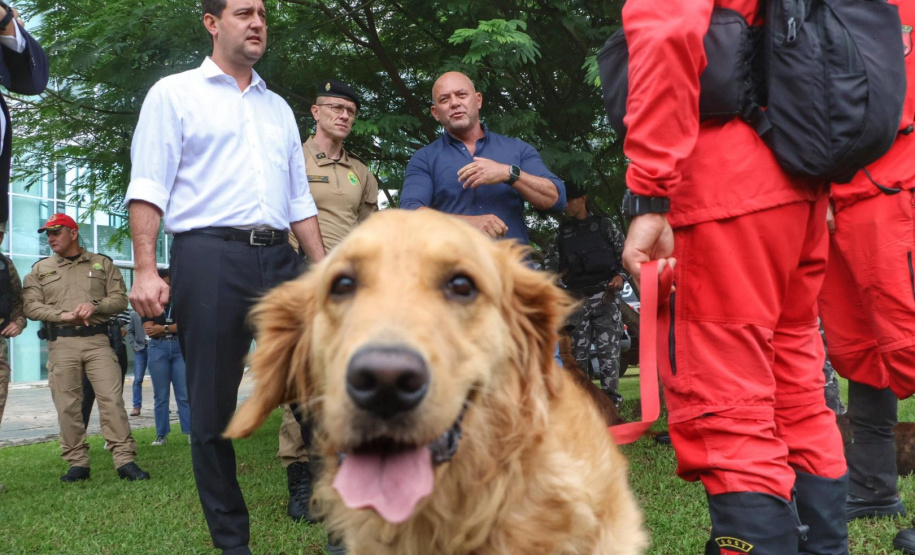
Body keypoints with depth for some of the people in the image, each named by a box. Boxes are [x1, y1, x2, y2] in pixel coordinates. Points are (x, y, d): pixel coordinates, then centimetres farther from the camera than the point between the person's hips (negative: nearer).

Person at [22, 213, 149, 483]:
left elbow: (120, 298, 6)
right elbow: (30, 305, 3)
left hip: (97, 340, -1)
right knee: (67, 405, 0)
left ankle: (125, 460, -9)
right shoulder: (40, 269, 13)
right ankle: (78, 463, 9)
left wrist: (95, 306, -13)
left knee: (112, 399, -9)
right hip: (61, 343, 1)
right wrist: (62, 315, -11)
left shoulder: (102, 264, 12)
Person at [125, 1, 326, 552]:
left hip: (280, 259, 5)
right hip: (210, 257, -4)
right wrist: (146, 271, -12)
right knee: (213, 410, 1)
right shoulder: (175, 93, 6)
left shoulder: (278, 108, 21)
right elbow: (149, 188, -2)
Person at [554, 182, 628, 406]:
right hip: (577, 299, 3)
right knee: (578, 352, 1)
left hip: (605, 296, -3)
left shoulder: (604, 225, 5)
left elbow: (626, 254, 7)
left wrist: (621, 276, -8)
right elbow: (556, 264, 24)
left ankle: (610, 402, -3)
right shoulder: (562, 232, 14)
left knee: (608, 350, -6)